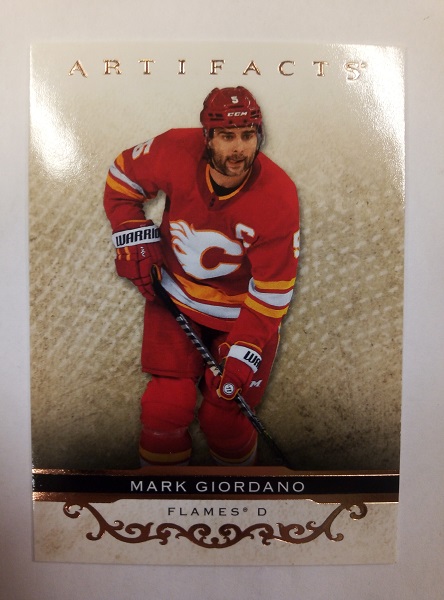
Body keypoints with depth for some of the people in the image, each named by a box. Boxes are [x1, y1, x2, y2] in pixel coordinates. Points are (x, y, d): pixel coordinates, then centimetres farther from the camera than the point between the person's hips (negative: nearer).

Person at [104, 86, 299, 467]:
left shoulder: (278, 196, -21)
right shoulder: (176, 152, -17)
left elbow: (272, 290, -16)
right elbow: (122, 176, 4)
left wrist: (244, 354, -20)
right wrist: (133, 240, -5)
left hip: (242, 307, -1)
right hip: (174, 296, 2)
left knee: (222, 418, 1)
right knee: (166, 408, -4)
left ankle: (236, 465, 36)